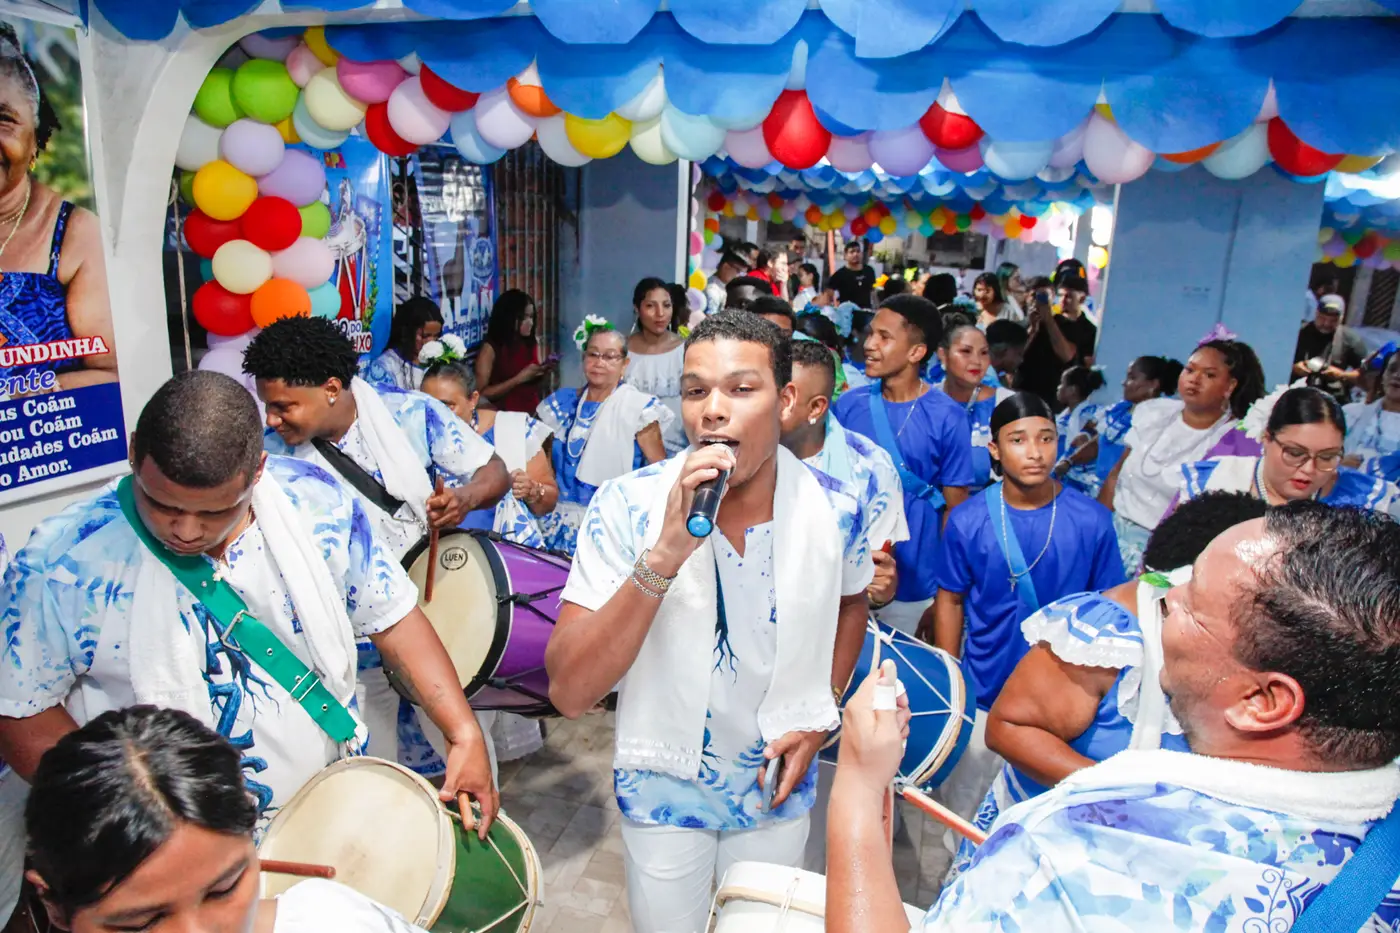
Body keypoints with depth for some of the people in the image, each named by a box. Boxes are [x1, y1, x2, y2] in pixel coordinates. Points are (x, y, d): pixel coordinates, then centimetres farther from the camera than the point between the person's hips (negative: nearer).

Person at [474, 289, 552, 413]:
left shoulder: (533, 344, 6)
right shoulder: (490, 348, -8)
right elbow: (481, 394, -13)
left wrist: (543, 374, -1)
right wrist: (519, 378, -15)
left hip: (533, 413, 5)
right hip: (505, 416, -5)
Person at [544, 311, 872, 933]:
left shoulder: (834, 511, -16)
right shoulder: (627, 507, -23)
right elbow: (569, 693, -29)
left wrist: (820, 716, -5)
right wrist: (664, 555, -40)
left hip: (777, 783, 2)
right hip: (663, 785, -1)